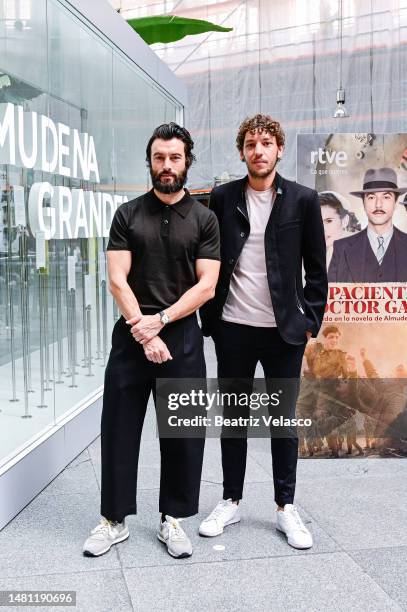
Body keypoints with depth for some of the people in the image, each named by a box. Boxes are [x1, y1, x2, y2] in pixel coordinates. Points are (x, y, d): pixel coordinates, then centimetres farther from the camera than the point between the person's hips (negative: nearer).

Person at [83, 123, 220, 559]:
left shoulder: (203, 219, 4)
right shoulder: (128, 215, 5)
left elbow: (206, 286, -4)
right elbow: (118, 280, -3)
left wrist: (160, 320, -13)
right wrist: (142, 331, -13)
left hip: (182, 336, 0)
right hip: (132, 335, 1)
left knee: (182, 432, 6)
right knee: (119, 428, 5)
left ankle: (173, 519, 22)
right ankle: (114, 519, 20)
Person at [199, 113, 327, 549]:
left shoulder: (303, 200, 0)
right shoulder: (222, 198, 3)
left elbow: (317, 268, 3)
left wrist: (311, 320, -3)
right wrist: (209, 319, 1)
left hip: (285, 330, -1)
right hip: (233, 328, 1)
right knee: (232, 416, 11)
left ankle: (286, 506, 22)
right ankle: (231, 501, 25)